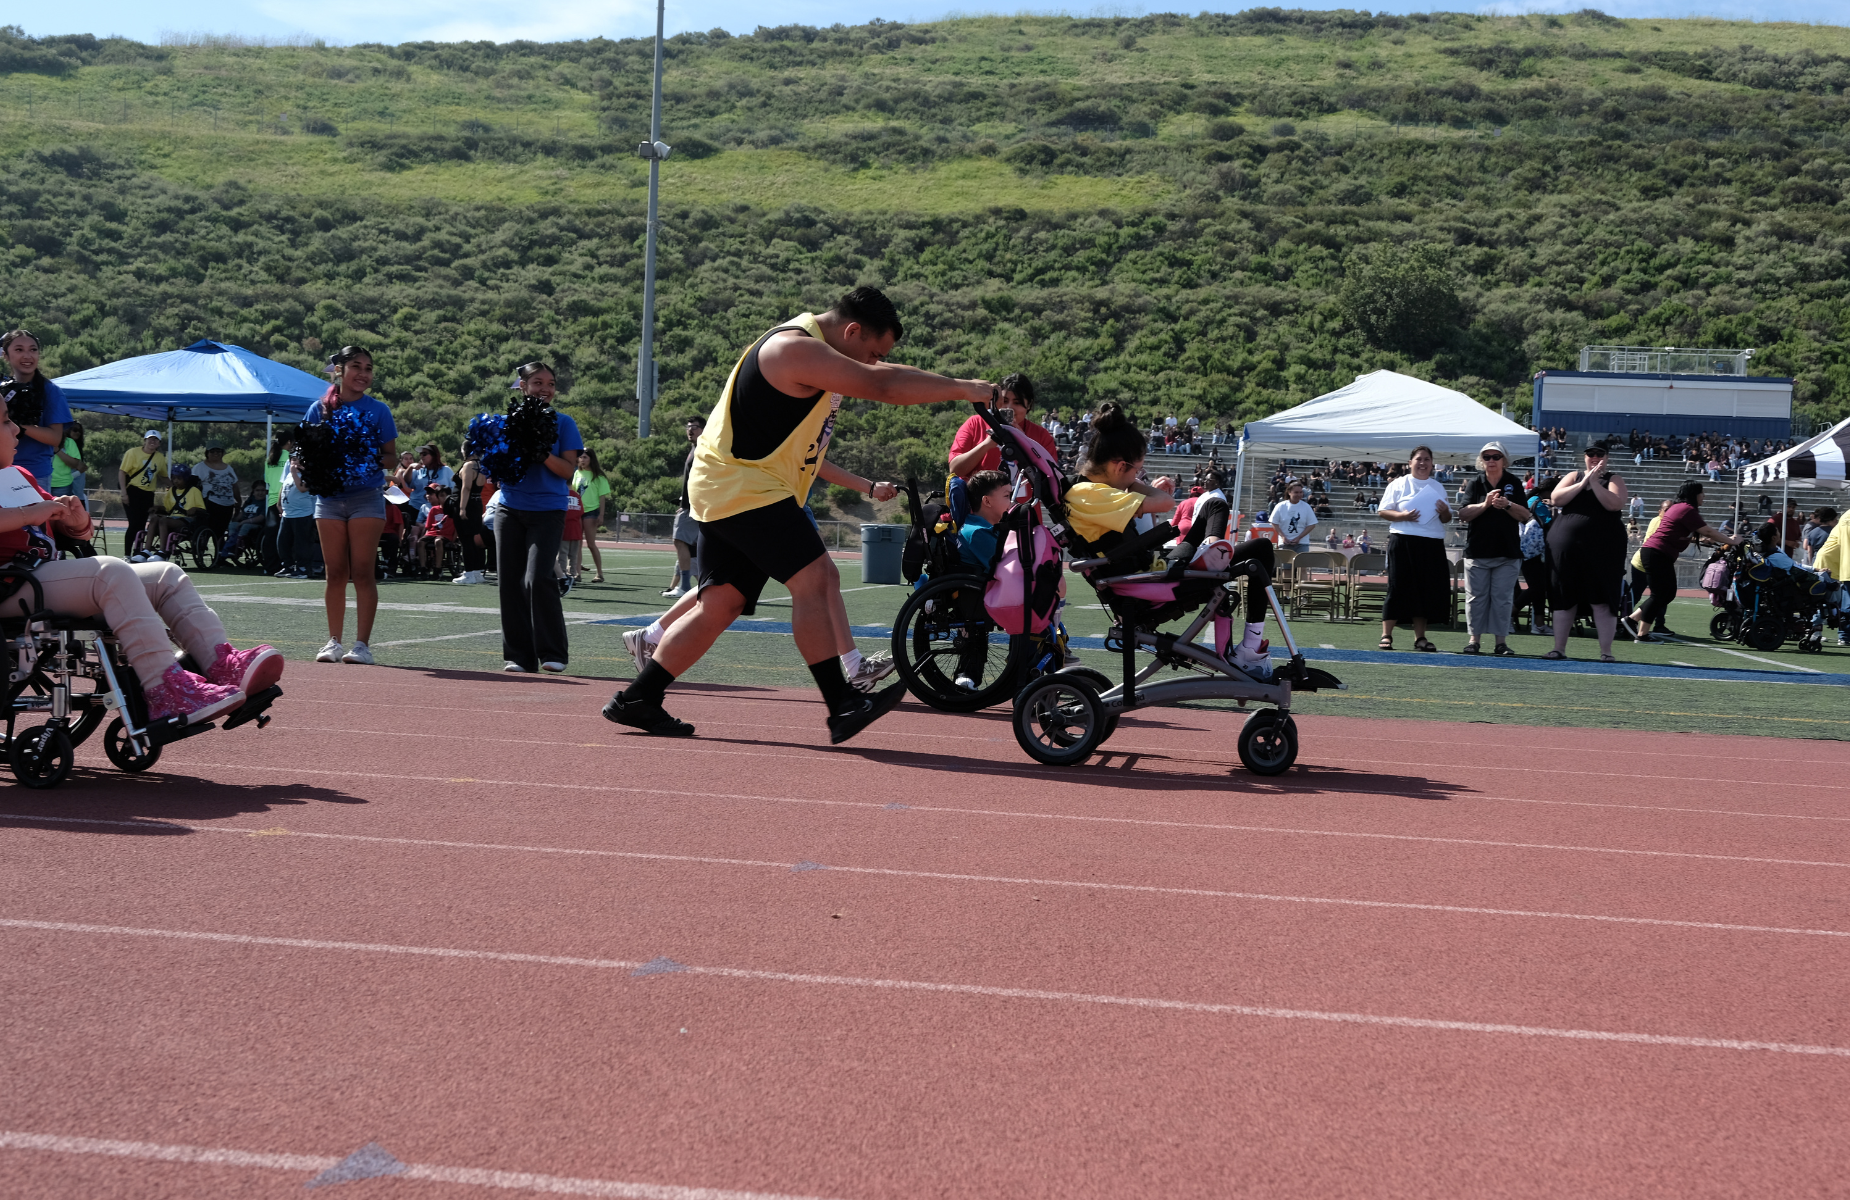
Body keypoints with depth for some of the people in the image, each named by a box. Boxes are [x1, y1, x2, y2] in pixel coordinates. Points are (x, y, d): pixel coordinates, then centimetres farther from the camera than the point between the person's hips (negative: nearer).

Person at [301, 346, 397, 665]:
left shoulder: (377, 410, 1)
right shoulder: (320, 409, 6)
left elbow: (391, 456, 3)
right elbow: (305, 450, 9)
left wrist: (370, 460, -16)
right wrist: (304, 465, -13)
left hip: (366, 497, -2)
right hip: (329, 498, 2)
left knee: (363, 572, -4)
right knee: (335, 572, 5)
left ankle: (362, 643, -2)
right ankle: (334, 642, 12)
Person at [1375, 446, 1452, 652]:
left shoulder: (1438, 487, 17)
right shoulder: (1399, 485, 5)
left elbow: (1446, 519, 19)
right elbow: (1382, 511, 0)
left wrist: (1445, 511, -4)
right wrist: (1402, 516, -17)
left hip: (1432, 544, 4)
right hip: (1403, 541, -4)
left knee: (1427, 590, 3)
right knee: (1398, 588, -5)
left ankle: (1420, 637, 10)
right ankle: (1386, 636, -1)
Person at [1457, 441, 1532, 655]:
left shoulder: (1514, 484, 5)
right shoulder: (1475, 484, 5)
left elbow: (1526, 516, -1)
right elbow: (1463, 514, -5)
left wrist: (1507, 505, -18)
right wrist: (1485, 504, -19)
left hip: (1507, 551, 0)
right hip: (1477, 550, 0)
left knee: (1502, 597, 0)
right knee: (1476, 597, 2)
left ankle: (1501, 641, 5)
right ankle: (1473, 639, 8)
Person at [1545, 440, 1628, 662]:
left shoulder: (1614, 480, 6)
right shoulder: (1573, 477, 13)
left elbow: (1615, 504, -13)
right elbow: (1557, 498, -4)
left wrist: (1594, 482, -13)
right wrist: (1584, 482, -10)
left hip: (1602, 550, -3)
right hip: (1566, 548, 3)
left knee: (1602, 601, -4)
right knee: (1564, 599, 6)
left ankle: (1606, 651, -1)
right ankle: (1559, 648, 12)